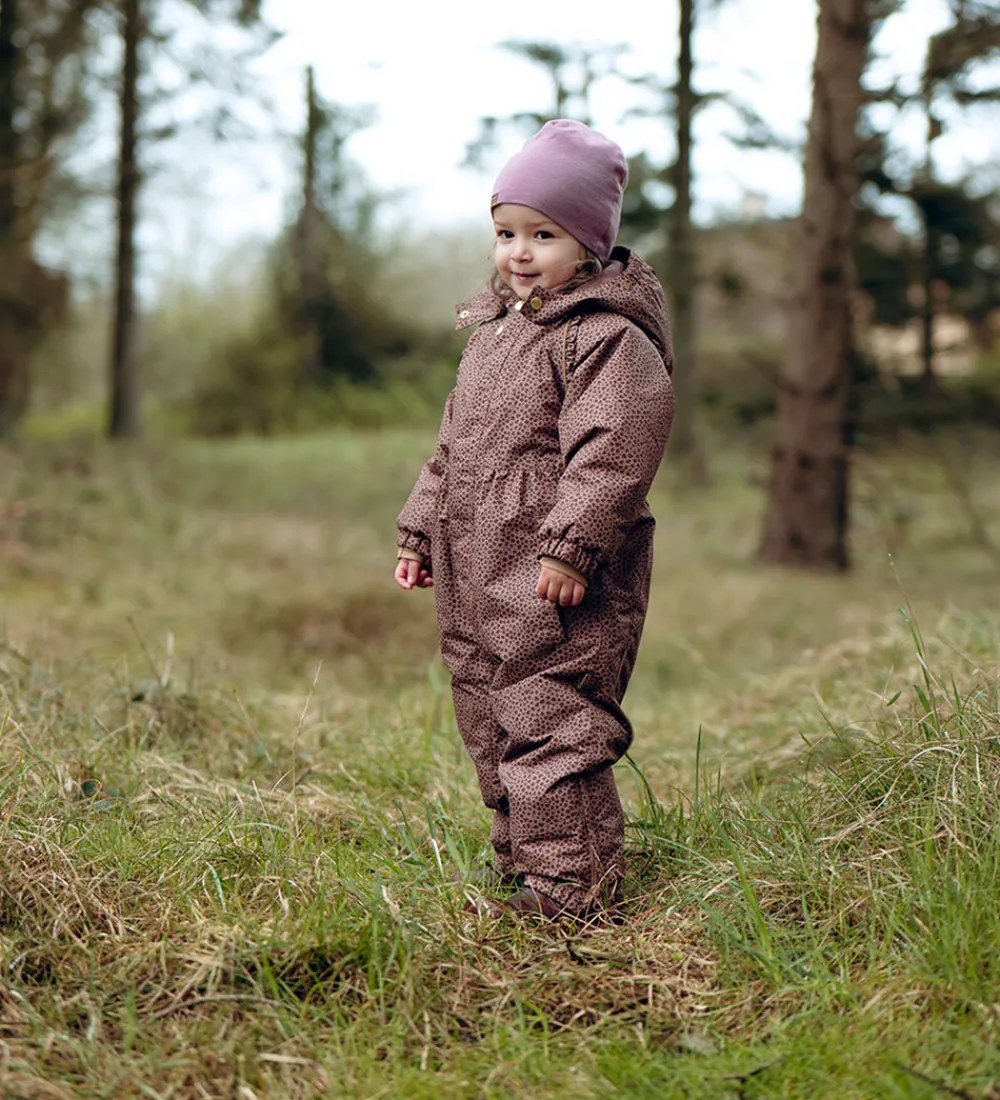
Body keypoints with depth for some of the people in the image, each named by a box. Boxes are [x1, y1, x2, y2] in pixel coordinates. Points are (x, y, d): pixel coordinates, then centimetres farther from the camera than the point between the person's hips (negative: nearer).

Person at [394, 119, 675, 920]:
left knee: (553, 722, -9)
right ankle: (520, 861, 29)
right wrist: (421, 531, 22)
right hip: (479, 580, 10)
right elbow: (453, 446, 25)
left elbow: (616, 449, -21)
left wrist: (570, 545, -26)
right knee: (490, 722, 16)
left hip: (557, 580, -10)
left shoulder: (609, 336, -11)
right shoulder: (494, 330, 18)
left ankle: (571, 888, -1)